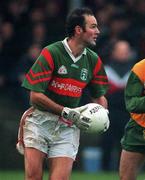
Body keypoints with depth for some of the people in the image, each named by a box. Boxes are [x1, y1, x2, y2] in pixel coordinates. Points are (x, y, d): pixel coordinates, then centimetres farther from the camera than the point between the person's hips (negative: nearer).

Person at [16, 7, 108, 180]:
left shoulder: (94, 60, 5)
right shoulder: (51, 53, -10)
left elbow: (99, 96, 19)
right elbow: (35, 96, -11)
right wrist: (67, 112, -15)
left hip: (68, 127, 3)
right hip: (40, 120, -3)